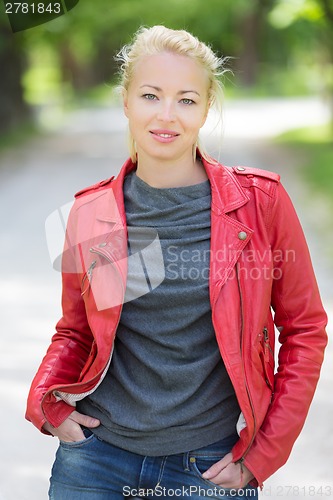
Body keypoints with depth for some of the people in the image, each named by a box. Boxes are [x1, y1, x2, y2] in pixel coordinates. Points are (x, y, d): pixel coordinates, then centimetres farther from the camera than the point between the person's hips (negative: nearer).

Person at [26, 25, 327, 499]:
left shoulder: (259, 201, -7)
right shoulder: (91, 213, -2)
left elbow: (304, 327, -1)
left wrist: (262, 454, -4)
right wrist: (46, 399, -7)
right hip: (98, 455, 2)